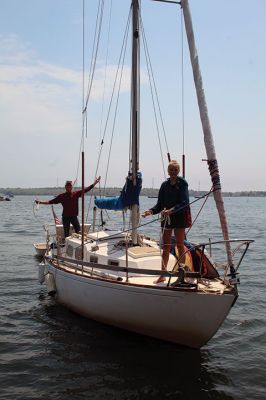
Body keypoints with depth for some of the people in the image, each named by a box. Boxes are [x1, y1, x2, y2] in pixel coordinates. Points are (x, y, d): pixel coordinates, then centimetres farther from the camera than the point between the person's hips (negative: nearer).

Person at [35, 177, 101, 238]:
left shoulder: (76, 194, 3)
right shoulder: (62, 196, 1)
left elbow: (86, 190, 2)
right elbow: (52, 201, 1)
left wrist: (94, 183, -3)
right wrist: (41, 202, -6)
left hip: (74, 216, 1)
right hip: (65, 217, -1)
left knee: (78, 231, -3)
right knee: (66, 233, 4)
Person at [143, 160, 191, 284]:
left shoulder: (182, 183, -5)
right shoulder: (164, 185, 9)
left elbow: (184, 202, -16)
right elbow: (160, 204, 9)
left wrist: (171, 210, -29)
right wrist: (151, 211, -10)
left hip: (179, 217, -4)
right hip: (166, 218, 5)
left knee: (180, 246, 1)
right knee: (165, 247, 8)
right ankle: (162, 275, 15)